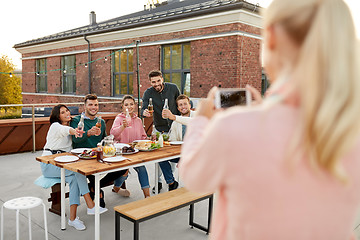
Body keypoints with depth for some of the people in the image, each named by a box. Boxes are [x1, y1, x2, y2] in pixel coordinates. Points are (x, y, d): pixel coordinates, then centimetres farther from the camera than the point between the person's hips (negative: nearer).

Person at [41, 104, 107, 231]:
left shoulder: (69, 126, 18)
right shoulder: (55, 126, -6)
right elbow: (63, 130, -33)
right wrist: (73, 131, -56)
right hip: (49, 164, -6)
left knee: (74, 178, -26)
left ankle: (72, 218, -28)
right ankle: (90, 206, -31)